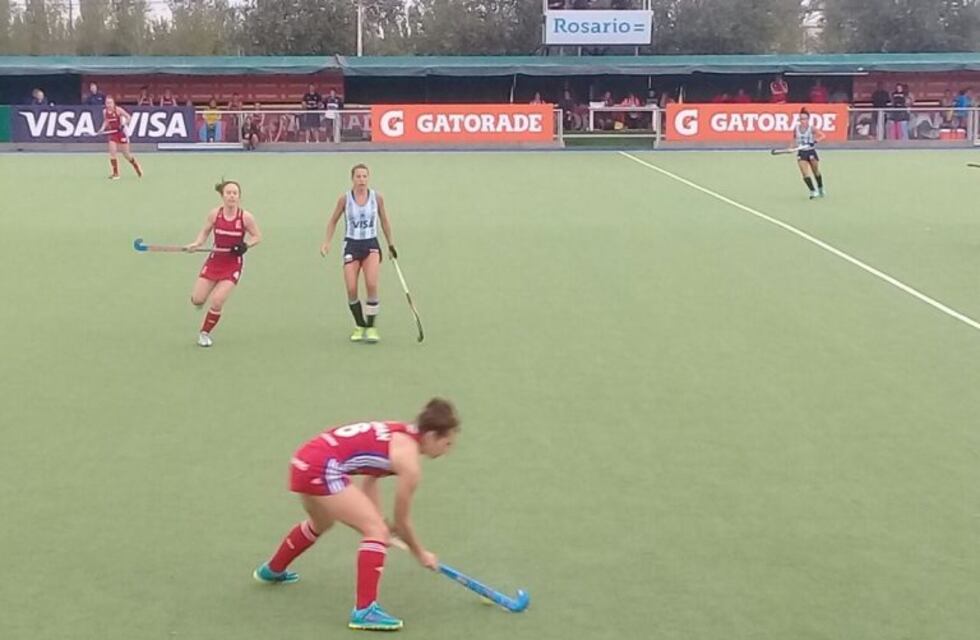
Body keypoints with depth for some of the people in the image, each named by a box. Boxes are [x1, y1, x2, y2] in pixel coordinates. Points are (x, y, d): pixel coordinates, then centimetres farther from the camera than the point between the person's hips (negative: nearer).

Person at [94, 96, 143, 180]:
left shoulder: (118, 110, -15)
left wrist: (123, 125, -23)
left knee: (126, 155, 3)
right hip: (112, 134, 4)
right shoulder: (105, 111, -1)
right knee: (112, 152, -11)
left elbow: (128, 117, -9)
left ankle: (138, 168, 27)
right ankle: (115, 173, -2)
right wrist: (101, 129, -1)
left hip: (121, 133, -4)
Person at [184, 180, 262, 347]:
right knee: (197, 300, -1)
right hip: (214, 260, 2)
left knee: (217, 301, -12)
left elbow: (257, 237, -1)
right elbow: (205, 231, 6)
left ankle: (205, 333, 12)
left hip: (233, 264, -2)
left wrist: (246, 245, -20)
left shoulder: (246, 217, -13)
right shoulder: (214, 214, -8)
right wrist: (197, 243, -13)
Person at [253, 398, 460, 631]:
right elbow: (402, 521, 0)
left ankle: (272, 570, 61)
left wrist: (377, 519, 16)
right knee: (377, 531, -11)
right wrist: (421, 553, 14)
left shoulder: (400, 434, 11)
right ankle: (364, 610, -14)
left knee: (320, 525, 37)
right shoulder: (410, 462, -11)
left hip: (304, 459, 10)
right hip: (323, 468, -10)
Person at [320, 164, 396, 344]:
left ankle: (371, 327, -7)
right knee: (351, 289, -8)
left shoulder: (377, 197, -1)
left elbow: (384, 221, 13)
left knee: (372, 285, -19)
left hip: (371, 245, 0)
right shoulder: (344, 199, -3)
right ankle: (359, 326, 14)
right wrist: (327, 242, 2)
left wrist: (391, 244, 16)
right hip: (352, 245, 0)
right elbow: (333, 221, 10)